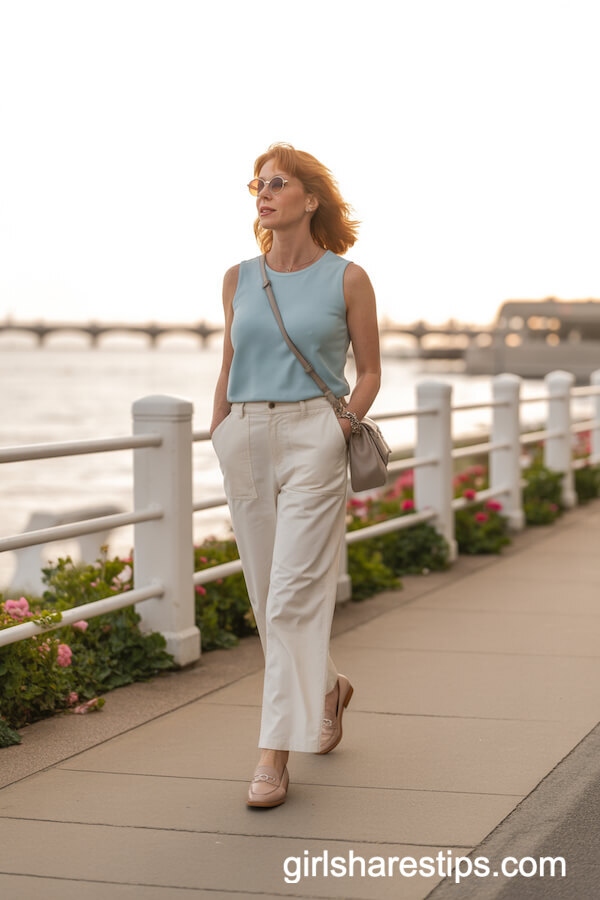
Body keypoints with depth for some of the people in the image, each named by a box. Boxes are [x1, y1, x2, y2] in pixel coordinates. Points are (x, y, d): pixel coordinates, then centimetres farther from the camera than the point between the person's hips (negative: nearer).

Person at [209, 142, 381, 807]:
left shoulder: (347, 280, 0)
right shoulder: (240, 279, 10)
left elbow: (369, 372, 6)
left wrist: (345, 423, -9)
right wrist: (218, 440, 12)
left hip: (313, 439, -5)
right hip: (245, 440, 5)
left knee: (294, 593, -11)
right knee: (268, 591, 11)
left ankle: (275, 756, -10)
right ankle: (327, 688, 39)